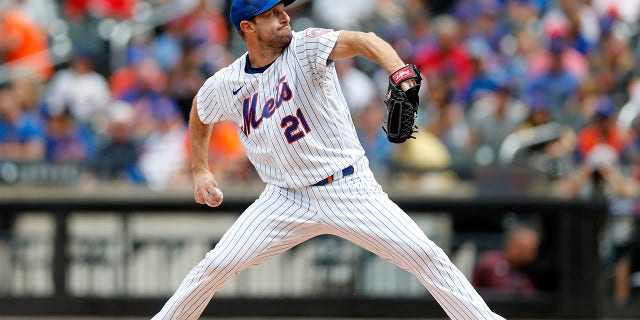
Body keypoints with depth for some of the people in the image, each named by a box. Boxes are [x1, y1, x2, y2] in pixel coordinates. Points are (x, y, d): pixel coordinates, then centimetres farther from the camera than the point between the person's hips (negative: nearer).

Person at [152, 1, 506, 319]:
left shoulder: (305, 48, -12)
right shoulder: (224, 85, -2)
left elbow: (363, 41, -31)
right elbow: (200, 114, 23)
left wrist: (401, 74, -50)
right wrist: (199, 171, 14)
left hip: (351, 191, -2)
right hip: (288, 199, 2)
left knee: (425, 255, -11)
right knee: (215, 266, -6)